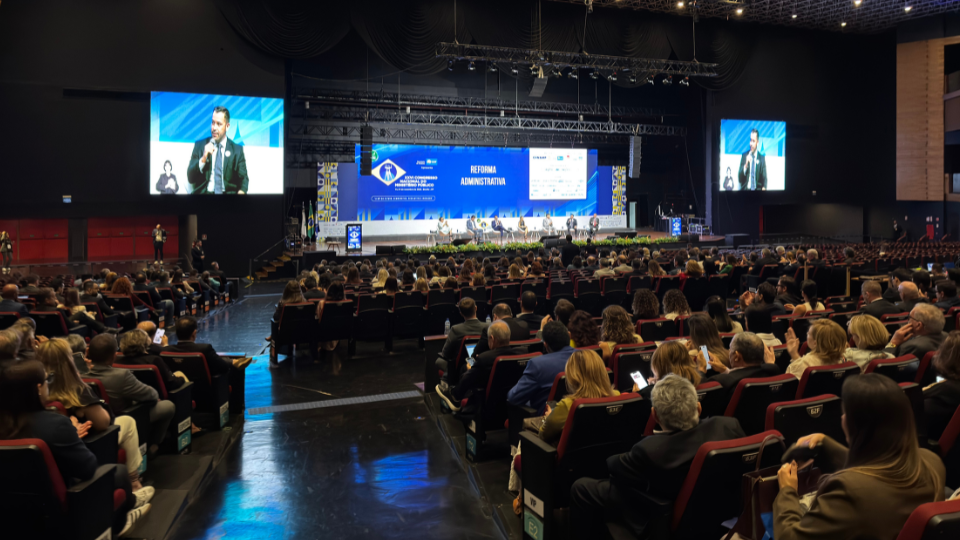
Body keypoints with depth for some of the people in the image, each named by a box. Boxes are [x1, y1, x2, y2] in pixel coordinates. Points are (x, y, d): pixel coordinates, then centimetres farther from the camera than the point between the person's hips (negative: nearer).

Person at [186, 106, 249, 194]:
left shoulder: (237, 150, 9)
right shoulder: (199, 145, 10)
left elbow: (243, 179, 7)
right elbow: (190, 178, 5)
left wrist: (241, 191, -16)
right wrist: (203, 159, -11)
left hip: (227, 192, 2)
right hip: (204, 192, -1)